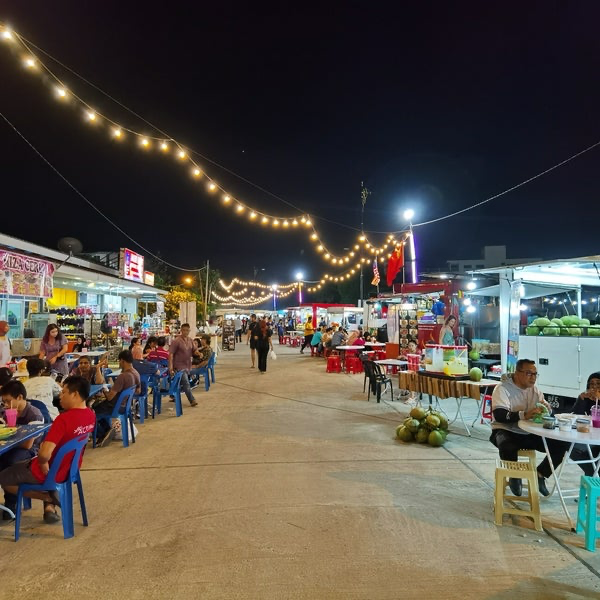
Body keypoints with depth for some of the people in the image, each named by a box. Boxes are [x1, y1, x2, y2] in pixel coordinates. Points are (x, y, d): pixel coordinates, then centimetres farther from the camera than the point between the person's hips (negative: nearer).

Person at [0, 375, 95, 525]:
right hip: (69, 468, 7)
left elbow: (45, 454, -35)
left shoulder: (64, 419, -31)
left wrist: (43, 463, -14)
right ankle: (50, 505, 17)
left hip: (51, 472, -7)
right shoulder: (91, 415, -6)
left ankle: (49, 497, 8)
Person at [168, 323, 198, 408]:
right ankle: (192, 400, -5)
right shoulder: (176, 341, -13)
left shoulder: (190, 341, 7)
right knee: (186, 383, -10)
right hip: (179, 365, -7)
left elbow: (193, 351, 17)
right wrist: (170, 366, -22)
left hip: (187, 365, 7)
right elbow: (171, 354, -15)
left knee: (181, 383, 16)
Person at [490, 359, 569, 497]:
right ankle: (514, 477, -4)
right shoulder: (503, 388, -12)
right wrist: (524, 415, -41)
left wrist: (546, 408, -17)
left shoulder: (534, 389, 10)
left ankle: (540, 474, 11)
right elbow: (499, 415, -26)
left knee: (562, 444, -10)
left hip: (530, 434, 6)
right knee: (508, 447, -38)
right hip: (507, 432, -6)